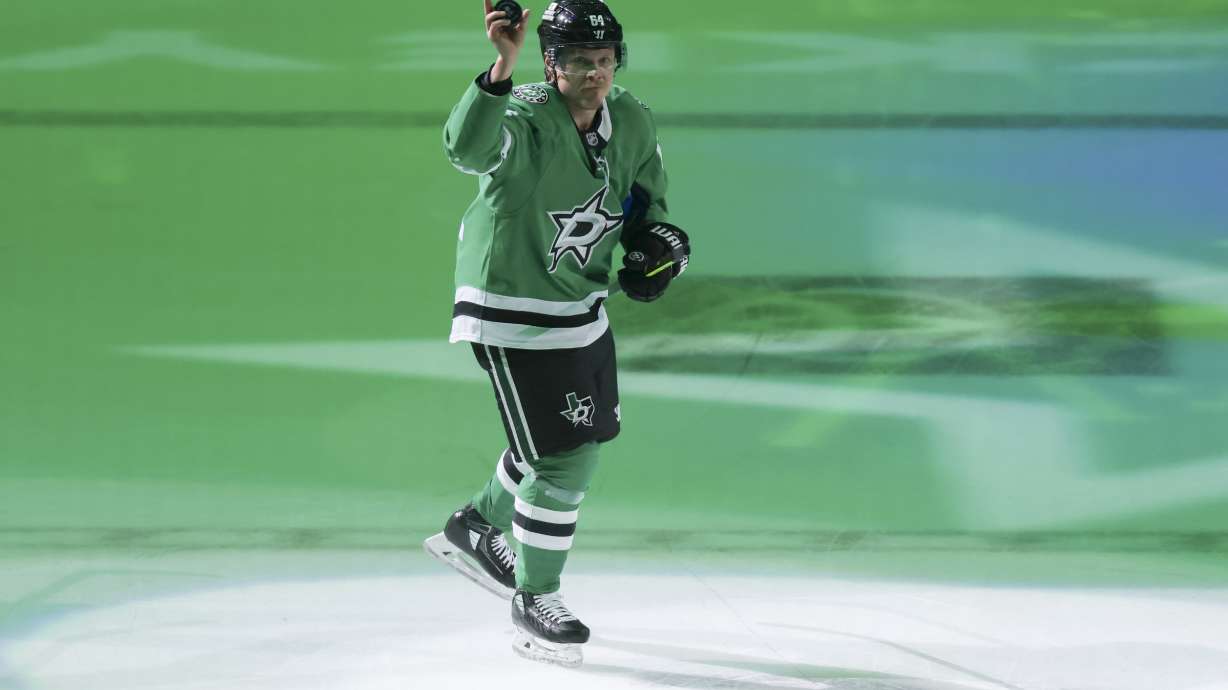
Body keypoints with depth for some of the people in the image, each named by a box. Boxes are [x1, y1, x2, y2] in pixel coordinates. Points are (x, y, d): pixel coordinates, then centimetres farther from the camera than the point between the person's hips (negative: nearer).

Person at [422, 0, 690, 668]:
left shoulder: (632, 123, -2)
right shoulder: (527, 119, -25)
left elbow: (647, 201, 17)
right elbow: (468, 147, -48)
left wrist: (658, 240, -4)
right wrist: (501, 69, -60)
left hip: (581, 305, 8)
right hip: (513, 316, -8)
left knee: (584, 437, 22)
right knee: (563, 460, -8)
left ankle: (476, 527, 45)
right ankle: (534, 601, 10)